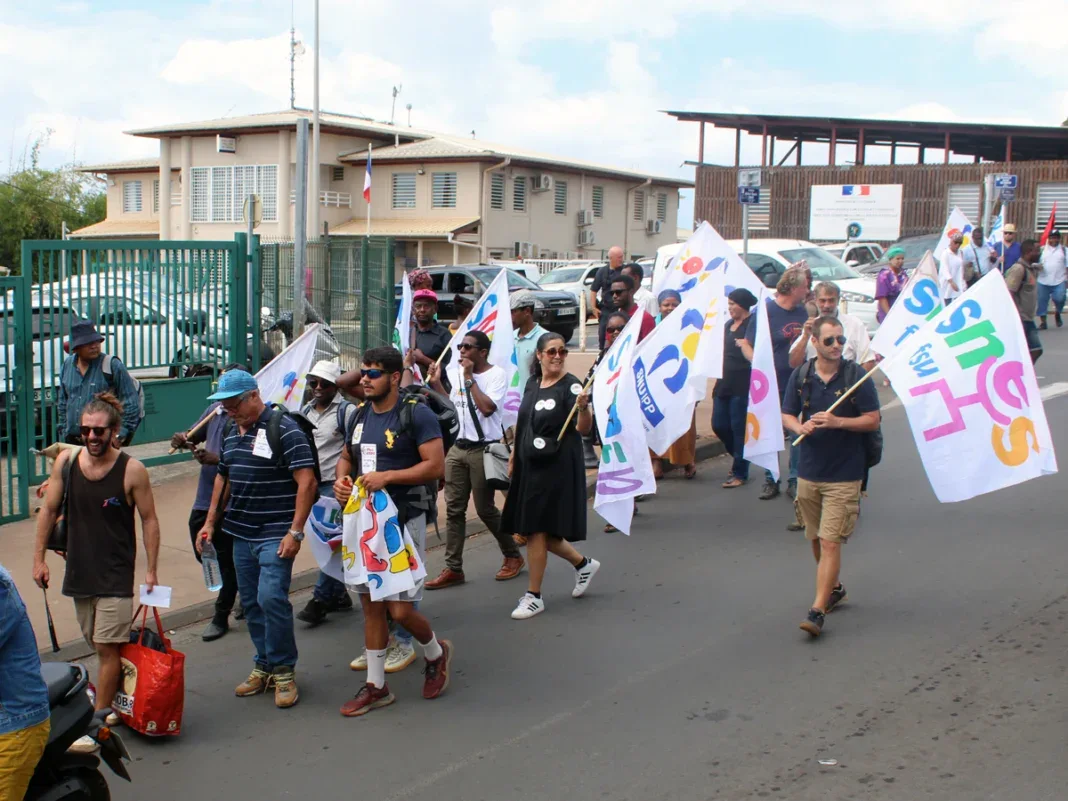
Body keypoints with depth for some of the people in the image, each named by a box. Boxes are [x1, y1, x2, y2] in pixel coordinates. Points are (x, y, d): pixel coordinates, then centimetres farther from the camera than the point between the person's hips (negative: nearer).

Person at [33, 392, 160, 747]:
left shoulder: (132, 471, -13)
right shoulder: (65, 461, -3)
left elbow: (149, 520, -5)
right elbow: (49, 510, 8)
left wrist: (151, 570, -5)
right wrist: (39, 557, 6)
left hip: (116, 575, -4)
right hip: (79, 571, 4)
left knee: (108, 648, -5)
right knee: (100, 646, 15)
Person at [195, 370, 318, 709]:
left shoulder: (285, 430, -12)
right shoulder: (231, 432, 12)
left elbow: (307, 482, -16)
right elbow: (223, 478, 24)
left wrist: (295, 532, -20)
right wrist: (210, 522, 19)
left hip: (275, 534, -7)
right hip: (241, 534, 8)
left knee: (271, 598, -13)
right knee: (251, 603, 10)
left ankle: (284, 671, 1)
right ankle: (264, 666, 22)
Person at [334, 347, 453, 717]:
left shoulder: (417, 414, -12)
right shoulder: (359, 414, 10)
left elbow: (436, 466, -17)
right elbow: (346, 456, 22)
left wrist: (387, 477, -23)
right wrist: (341, 480, 0)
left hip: (404, 521, -7)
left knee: (400, 609, -7)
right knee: (371, 604, 10)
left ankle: (436, 652, 24)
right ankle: (376, 686, 21)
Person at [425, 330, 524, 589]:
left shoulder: (497, 375, -9)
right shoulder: (457, 373, 11)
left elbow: (487, 408, -22)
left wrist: (470, 377, -16)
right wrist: (436, 384, 7)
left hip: (483, 449, -6)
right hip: (457, 448, 6)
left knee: (485, 508, 1)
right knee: (454, 509, 3)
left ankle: (512, 556, 22)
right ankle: (453, 569, 8)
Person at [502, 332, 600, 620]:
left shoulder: (571, 386, -12)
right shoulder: (531, 384, 8)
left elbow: (583, 428, -19)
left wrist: (583, 407, -38)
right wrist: (514, 456, 20)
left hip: (557, 467, -7)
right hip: (530, 465, 7)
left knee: (537, 530, -5)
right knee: (535, 530, 12)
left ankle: (534, 596, 7)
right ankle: (583, 564, 33)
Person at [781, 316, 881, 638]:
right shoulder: (800, 376, 4)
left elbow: (873, 419, -6)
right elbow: (786, 416, 8)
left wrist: (837, 422, -21)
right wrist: (800, 427, -15)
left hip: (844, 475, -4)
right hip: (808, 471, 5)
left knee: (830, 542, -10)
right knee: (816, 540, 17)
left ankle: (817, 610, -9)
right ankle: (833, 588, 40)